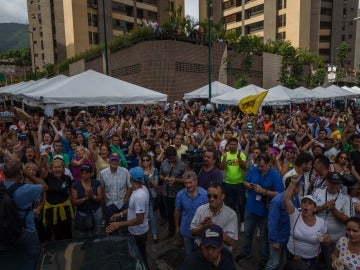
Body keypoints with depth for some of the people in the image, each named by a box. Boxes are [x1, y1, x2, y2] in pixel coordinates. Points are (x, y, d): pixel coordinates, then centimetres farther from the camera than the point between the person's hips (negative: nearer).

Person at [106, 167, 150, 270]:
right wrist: (120, 213, 9)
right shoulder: (142, 188, -5)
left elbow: (139, 220, -30)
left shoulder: (139, 196, -35)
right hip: (136, 231, 9)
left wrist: (119, 224, -26)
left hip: (138, 233, -9)